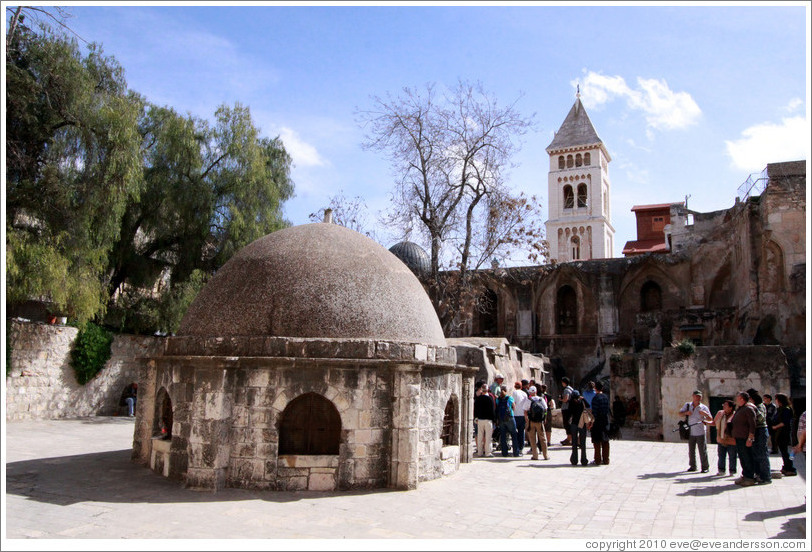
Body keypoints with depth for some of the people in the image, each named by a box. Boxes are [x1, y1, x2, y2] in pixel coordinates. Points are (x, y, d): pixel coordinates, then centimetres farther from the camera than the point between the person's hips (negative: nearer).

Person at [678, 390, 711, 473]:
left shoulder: (704, 407, 0)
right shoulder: (687, 405, 6)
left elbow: (710, 419, 0)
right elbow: (680, 413, 11)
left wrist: (705, 414, -21)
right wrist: (686, 413, -9)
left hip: (700, 433, -3)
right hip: (690, 432, 3)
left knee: (702, 451, -1)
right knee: (691, 451, 10)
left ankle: (705, 467, 10)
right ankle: (692, 466, 22)